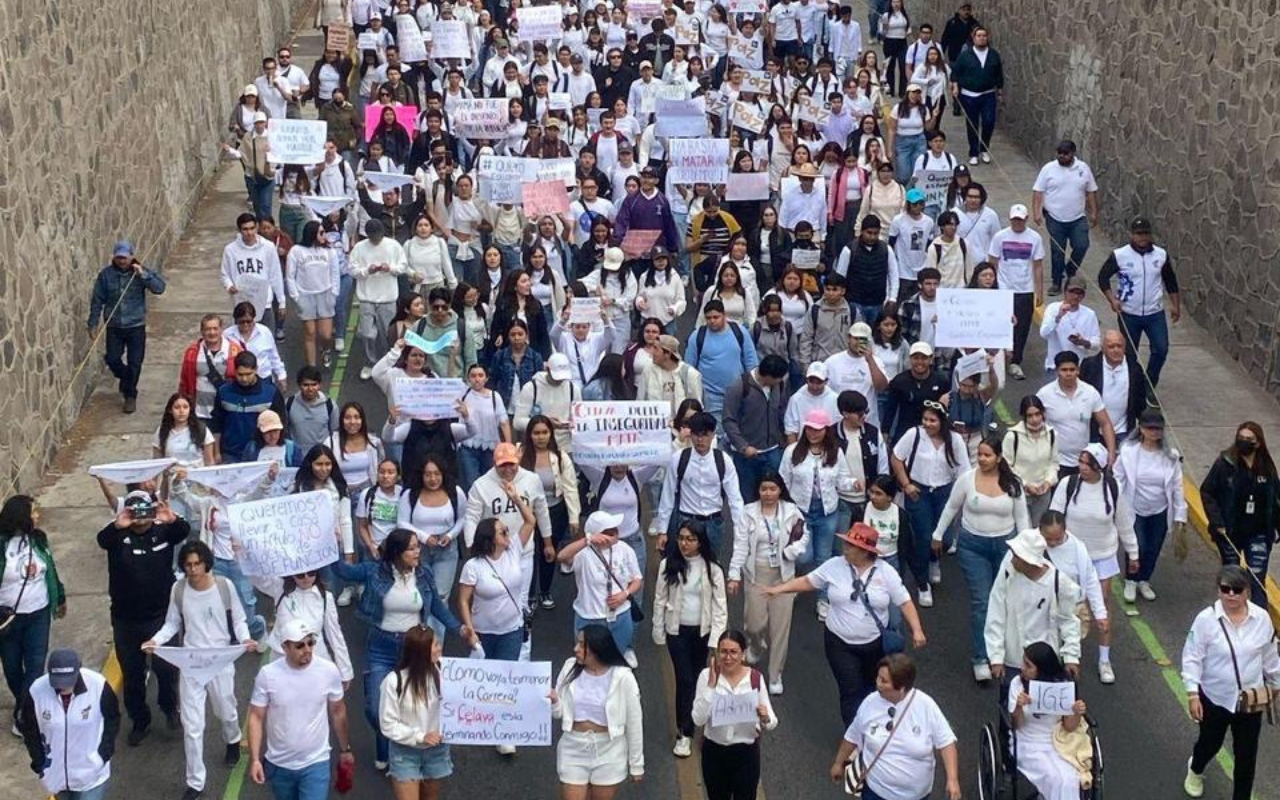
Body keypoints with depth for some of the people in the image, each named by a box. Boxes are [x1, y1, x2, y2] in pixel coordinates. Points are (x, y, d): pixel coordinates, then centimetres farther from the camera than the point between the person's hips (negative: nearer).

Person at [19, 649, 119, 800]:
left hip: (92, 773, -3)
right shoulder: (36, 691, -20)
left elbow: (112, 720, -6)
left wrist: (103, 754, -11)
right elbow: (30, 730, -2)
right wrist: (40, 763, -4)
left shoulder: (98, 686, -23)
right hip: (57, 774, 3)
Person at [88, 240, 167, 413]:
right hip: (114, 326, 1)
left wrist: (143, 275, -27)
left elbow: (159, 288, -17)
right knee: (112, 359, 3)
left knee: (134, 363, 2)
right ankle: (126, 379, 35)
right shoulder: (106, 274, -5)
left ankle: (130, 395, 19)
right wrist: (93, 324, -1)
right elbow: (97, 300, -1)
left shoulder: (141, 271, -5)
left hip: (136, 325, -1)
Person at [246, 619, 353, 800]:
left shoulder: (329, 671, -12)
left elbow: (338, 712, 3)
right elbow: (256, 718, -7)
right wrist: (255, 759, -12)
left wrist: (344, 749, 11)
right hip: (279, 764, 1)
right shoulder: (267, 674, -14)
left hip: (316, 763, -1)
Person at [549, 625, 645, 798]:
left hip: (608, 752, -3)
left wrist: (637, 764, -1)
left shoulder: (622, 677, -16)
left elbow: (634, 723, -7)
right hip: (573, 748, 3)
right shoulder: (570, 667, -5)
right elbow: (559, 712, 2)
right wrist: (553, 701, -22)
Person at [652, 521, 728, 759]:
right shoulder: (668, 565, -8)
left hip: (703, 631, 1)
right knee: (684, 679, -5)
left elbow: (720, 605, -6)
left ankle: (690, 719, 38)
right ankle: (684, 733, 3)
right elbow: (660, 600, 0)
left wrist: (717, 637, -12)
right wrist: (658, 632, 2)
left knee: (699, 678, 14)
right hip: (677, 631, -1)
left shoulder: (712, 570, -8)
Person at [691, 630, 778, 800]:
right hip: (714, 752, 1)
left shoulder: (755, 678, -10)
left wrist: (765, 718, -30)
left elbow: (772, 723, -7)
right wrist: (711, 684, -27)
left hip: (746, 752, -1)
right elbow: (698, 719, -21)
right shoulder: (707, 676, -12)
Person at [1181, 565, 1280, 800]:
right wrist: (1192, 693, -16)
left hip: (1251, 699, 1)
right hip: (1215, 697, -1)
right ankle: (1195, 770, 56)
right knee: (1210, 742, 22)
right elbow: (1192, 658, -12)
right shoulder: (1206, 619, -19)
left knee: (1246, 754, 9)